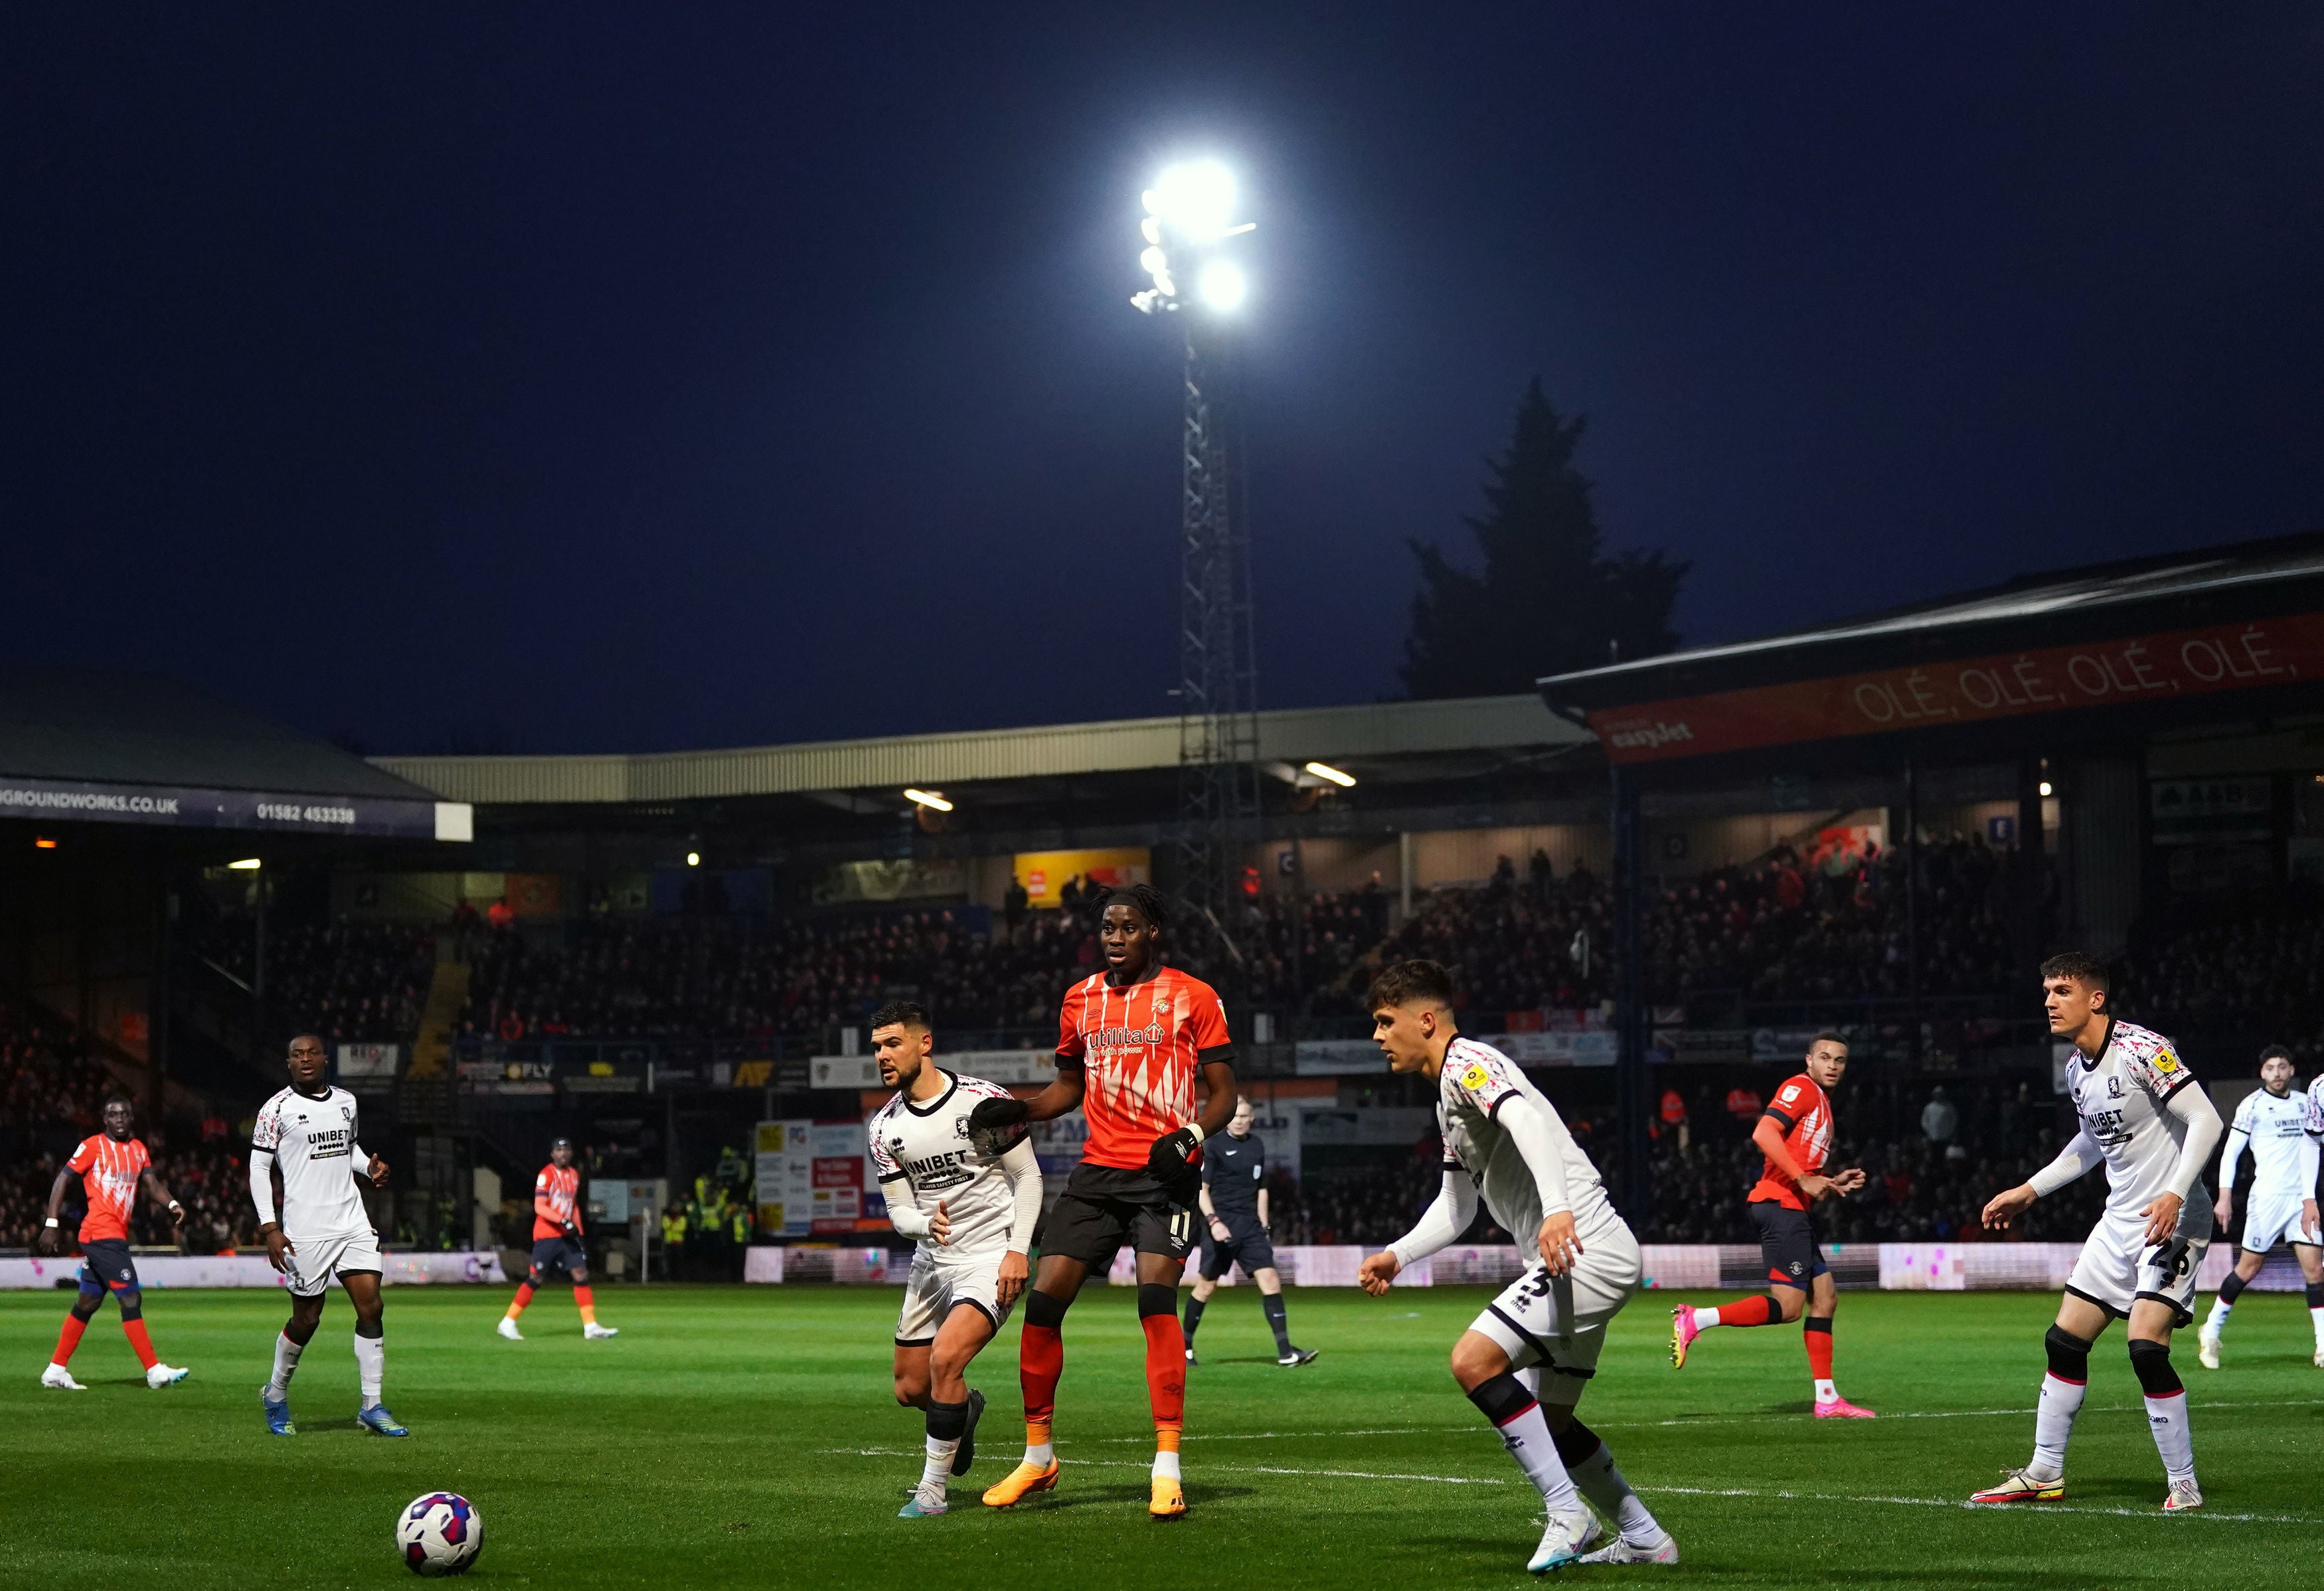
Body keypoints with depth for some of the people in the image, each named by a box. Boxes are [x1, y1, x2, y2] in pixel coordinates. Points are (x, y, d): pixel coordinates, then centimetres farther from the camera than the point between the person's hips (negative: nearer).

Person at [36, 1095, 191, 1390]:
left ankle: (56, 1371, 21)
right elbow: (62, 1180, -5)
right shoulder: (93, 1146, -5)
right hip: (101, 1235, -8)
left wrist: (173, 1205, -12)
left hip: (117, 1236, 8)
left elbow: (152, 1185, 9)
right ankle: (155, 1371, -11)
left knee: (88, 1303, 13)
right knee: (131, 1298, -11)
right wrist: (51, 1225, -11)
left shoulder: (138, 1150, 15)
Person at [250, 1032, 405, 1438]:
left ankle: (372, 1406, 1)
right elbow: (258, 1168, -4)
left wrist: (370, 1167, 6)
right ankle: (276, 1394, 27)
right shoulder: (277, 1109, -5)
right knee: (306, 1320, 2)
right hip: (306, 1232, -5)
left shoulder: (346, 1102, 11)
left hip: (352, 1223, 5)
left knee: (371, 1308, -5)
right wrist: (269, 1229, -11)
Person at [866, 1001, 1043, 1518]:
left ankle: (932, 1489, -12)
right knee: (910, 1389, 9)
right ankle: (966, 1410, 46)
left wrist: (1018, 1250, -15)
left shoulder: (983, 1100, -12)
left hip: (992, 1258, -6)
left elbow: (1028, 1175, -5)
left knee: (946, 1359, -25)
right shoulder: (884, 1127, 1)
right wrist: (928, 1224, -23)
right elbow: (899, 1210, 1)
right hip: (932, 1261, 6)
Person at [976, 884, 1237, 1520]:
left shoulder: (1193, 998, 0)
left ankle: (1168, 1469, -16)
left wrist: (1190, 1135, -18)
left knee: (1157, 1300, -19)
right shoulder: (1081, 999, 14)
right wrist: (1017, 1109, 8)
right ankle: (1038, 1457, 14)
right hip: (1098, 1171, 5)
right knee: (1043, 1300, -2)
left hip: (1165, 1172, -5)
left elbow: (1223, 1092, 0)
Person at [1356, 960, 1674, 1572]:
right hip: (1577, 1255, 11)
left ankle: (1566, 1512, -15)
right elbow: (1457, 1205, 31)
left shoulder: (1468, 1062, -10)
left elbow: (1528, 1121, -29)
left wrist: (1557, 1208, -44)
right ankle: (1644, 1538, 25)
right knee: (1547, 1419, 15)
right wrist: (1397, 1256, 19)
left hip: (1586, 1246, -11)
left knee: (1473, 1360, -21)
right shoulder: (1449, 1096, 22)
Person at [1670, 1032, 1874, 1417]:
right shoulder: (1801, 1089, -5)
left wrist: (1834, 1183, 16)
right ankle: (1694, 1320, -13)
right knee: (1788, 1306, -15)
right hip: (1780, 1204, -10)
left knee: (1825, 1298, 8)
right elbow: (1764, 1133, -20)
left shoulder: (1822, 1101, 24)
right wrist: (1804, 1180, -21)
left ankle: (1827, 1400, 9)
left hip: (1796, 1211, 10)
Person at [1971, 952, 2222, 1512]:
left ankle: (2184, 1486, -8)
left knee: (2146, 1345, -20)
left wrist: (2175, 1195, -29)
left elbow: (2206, 1119, -20)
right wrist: (2029, 1191, 27)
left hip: (2172, 1220, -9)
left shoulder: (2142, 1050, -17)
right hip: (2120, 1221, 9)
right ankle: (2045, 1473, 21)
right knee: (2065, 1341, 9)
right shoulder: (2077, 1067, 9)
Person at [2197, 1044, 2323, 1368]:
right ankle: (2211, 1333, 15)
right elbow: (2230, 1151, -2)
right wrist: (2225, 1197, -8)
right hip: (2267, 1197, -4)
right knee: (2249, 1267, -2)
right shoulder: (2253, 1104, -1)